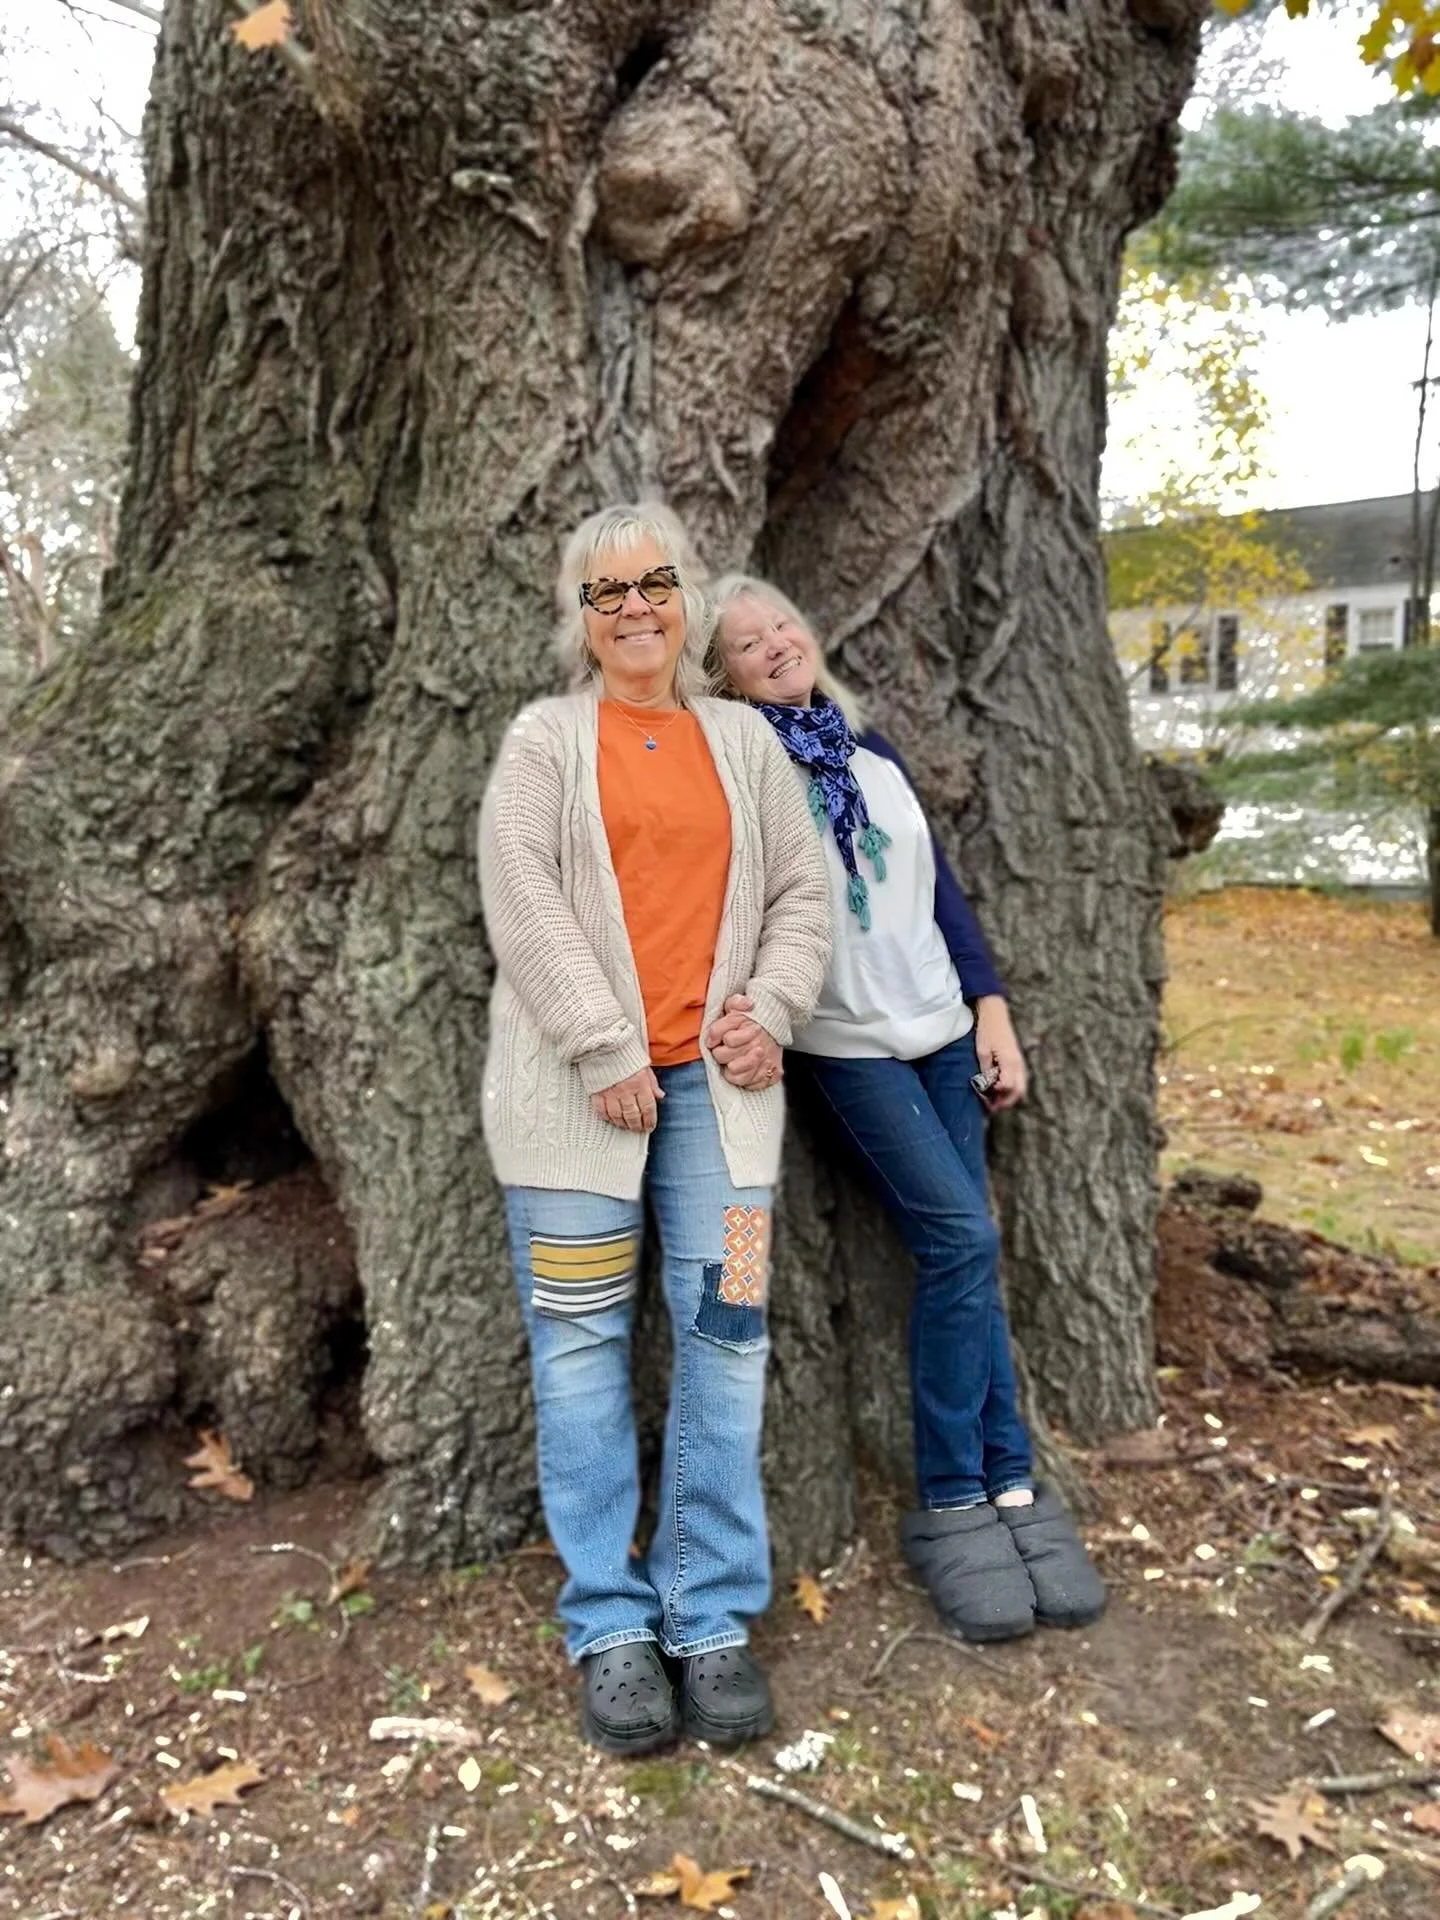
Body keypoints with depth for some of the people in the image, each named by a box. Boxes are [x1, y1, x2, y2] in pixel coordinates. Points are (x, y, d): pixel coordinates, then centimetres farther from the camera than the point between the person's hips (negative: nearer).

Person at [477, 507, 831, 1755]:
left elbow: (802, 893, 15)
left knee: (726, 1336, 0)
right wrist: (606, 1050, -12)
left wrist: (771, 1009, -2)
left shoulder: (744, 741, 16)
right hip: (577, 1081, -2)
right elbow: (524, 903, -5)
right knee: (584, 1343, 2)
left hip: (715, 1079, 3)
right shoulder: (545, 739, 7)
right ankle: (610, 1625, 13)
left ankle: (712, 1616, 13)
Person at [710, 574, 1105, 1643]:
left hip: (942, 1029, 5)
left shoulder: (873, 755, 12)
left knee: (962, 1253, 2)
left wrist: (992, 1009, 8)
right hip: (848, 1047, -5)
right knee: (961, 1238, -13)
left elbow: (943, 889, 13)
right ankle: (1002, 1485, 2)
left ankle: (974, 1497, 11)